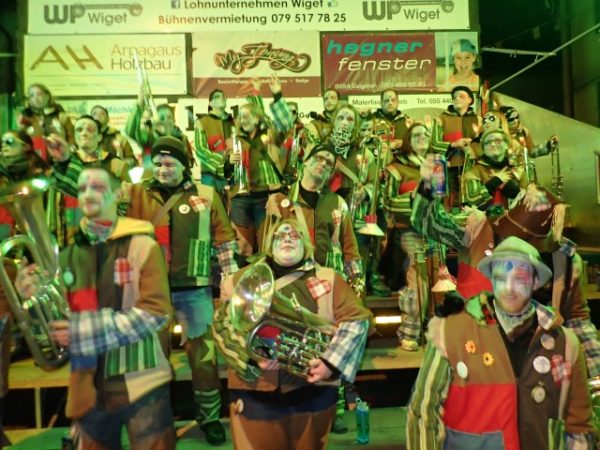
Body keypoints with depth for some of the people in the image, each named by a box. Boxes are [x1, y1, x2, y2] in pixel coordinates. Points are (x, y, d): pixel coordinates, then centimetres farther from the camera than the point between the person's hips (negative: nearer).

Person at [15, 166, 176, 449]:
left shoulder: (142, 245, -8)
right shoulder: (68, 252, 6)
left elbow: (157, 311, -17)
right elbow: (60, 316, 11)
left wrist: (85, 331, -21)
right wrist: (36, 298, -10)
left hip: (141, 382, -4)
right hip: (89, 386, 5)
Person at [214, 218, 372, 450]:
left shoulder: (327, 279, 4)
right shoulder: (242, 280, 5)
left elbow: (356, 319, -1)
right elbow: (223, 323, -2)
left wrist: (331, 362, -12)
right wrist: (251, 355, -17)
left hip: (312, 389, 1)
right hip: (256, 392, 0)